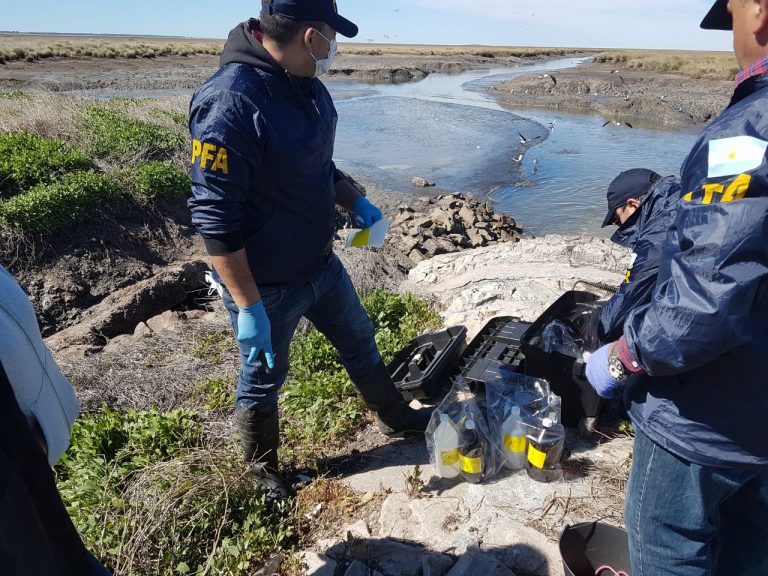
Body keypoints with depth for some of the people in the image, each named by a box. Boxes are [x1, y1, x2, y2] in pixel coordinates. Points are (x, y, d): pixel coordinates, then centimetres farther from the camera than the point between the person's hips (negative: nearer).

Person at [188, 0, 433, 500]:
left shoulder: (307, 84, 1)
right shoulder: (231, 103, -28)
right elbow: (214, 219, -27)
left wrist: (356, 201, 5)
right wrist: (249, 308, -25)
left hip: (322, 265, 9)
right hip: (266, 287, -8)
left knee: (359, 339, 24)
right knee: (264, 379, 14)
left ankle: (396, 418, 50)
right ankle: (264, 470, 43)